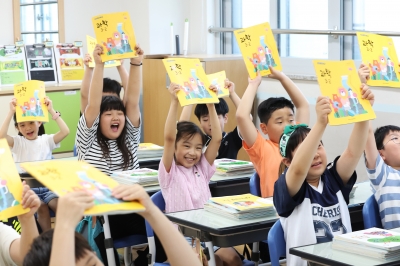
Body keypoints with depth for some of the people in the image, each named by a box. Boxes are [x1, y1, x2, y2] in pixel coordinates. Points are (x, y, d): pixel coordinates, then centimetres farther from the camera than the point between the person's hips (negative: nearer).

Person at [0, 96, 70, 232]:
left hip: (47, 185, 2)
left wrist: (51, 110, -10)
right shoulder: (17, 142, 4)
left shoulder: (46, 139, 8)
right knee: (41, 207, -27)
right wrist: (11, 112, -17)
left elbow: (65, 131, -8)